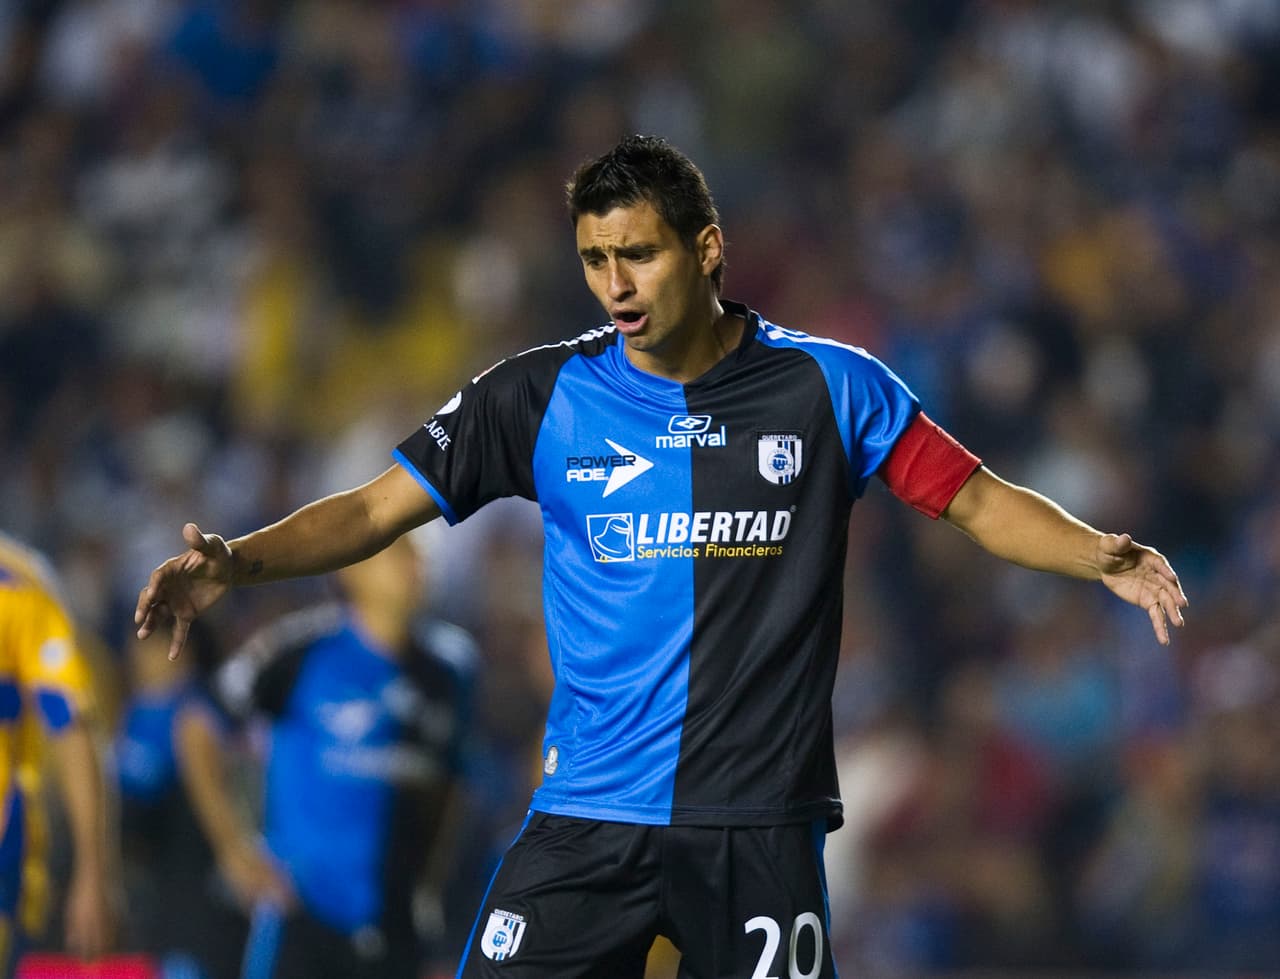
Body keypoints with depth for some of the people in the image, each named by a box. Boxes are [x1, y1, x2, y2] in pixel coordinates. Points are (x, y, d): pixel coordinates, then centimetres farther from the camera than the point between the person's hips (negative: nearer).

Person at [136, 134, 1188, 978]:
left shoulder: (829, 389, 1)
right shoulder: (541, 398, 3)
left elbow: (979, 500, 5)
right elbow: (376, 510, 3)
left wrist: (1104, 556, -13)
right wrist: (234, 561, -13)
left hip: (760, 824, -1)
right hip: (587, 822, 1)